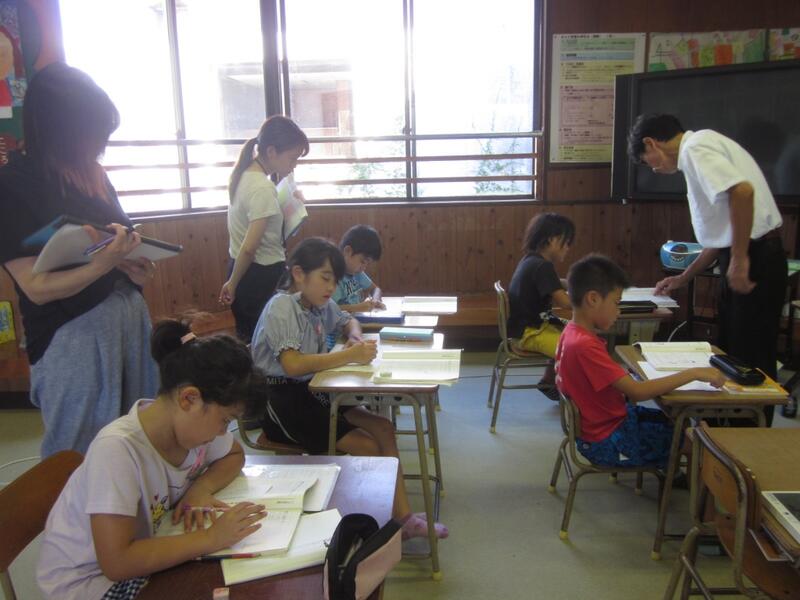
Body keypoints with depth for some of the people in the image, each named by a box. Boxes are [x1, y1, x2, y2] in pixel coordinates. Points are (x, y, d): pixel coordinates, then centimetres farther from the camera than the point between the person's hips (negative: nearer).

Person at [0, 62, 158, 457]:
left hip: (129, 316, 7)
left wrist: (133, 263, -1)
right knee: (81, 457, 6)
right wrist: (104, 264, -32)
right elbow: (37, 287, -15)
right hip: (70, 337, -6)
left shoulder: (90, 172, 7)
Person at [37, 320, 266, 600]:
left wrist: (202, 487, -12)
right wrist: (211, 538, -31)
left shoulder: (193, 421, -11)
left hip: (144, 558, 7)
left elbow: (234, 455, 8)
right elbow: (116, 562, -34)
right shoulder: (117, 449, -32)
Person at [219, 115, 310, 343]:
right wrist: (232, 284, -10)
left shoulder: (244, 174, 7)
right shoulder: (263, 188, -20)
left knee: (250, 341, 16)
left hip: (243, 269, 9)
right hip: (263, 276, -9)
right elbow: (249, 248, -22)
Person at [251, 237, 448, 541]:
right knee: (371, 448, -14)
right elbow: (292, 365, -31)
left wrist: (356, 337, 1)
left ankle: (403, 517, -3)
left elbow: (348, 321, 26)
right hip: (284, 402, -7)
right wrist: (350, 356, -30)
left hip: (314, 392, 8)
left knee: (383, 429, -8)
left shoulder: (321, 304, 5)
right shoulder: (281, 306, -18)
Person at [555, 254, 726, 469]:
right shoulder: (585, 346, -30)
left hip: (604, 419, 9)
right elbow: (637, 392, -31)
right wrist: (692, 374, -25)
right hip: (608, 442, -9)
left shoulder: (573, 332, -1)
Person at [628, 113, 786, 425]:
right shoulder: (701, 148, 18)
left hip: (754, 259, -10)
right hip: (741, 259, 10)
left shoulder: (695, 148, -11)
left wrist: (740, 259, -24)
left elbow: (742, 190, -30)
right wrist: (684, 277, 27)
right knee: (729, 354, 18)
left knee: (752, 360, 0)